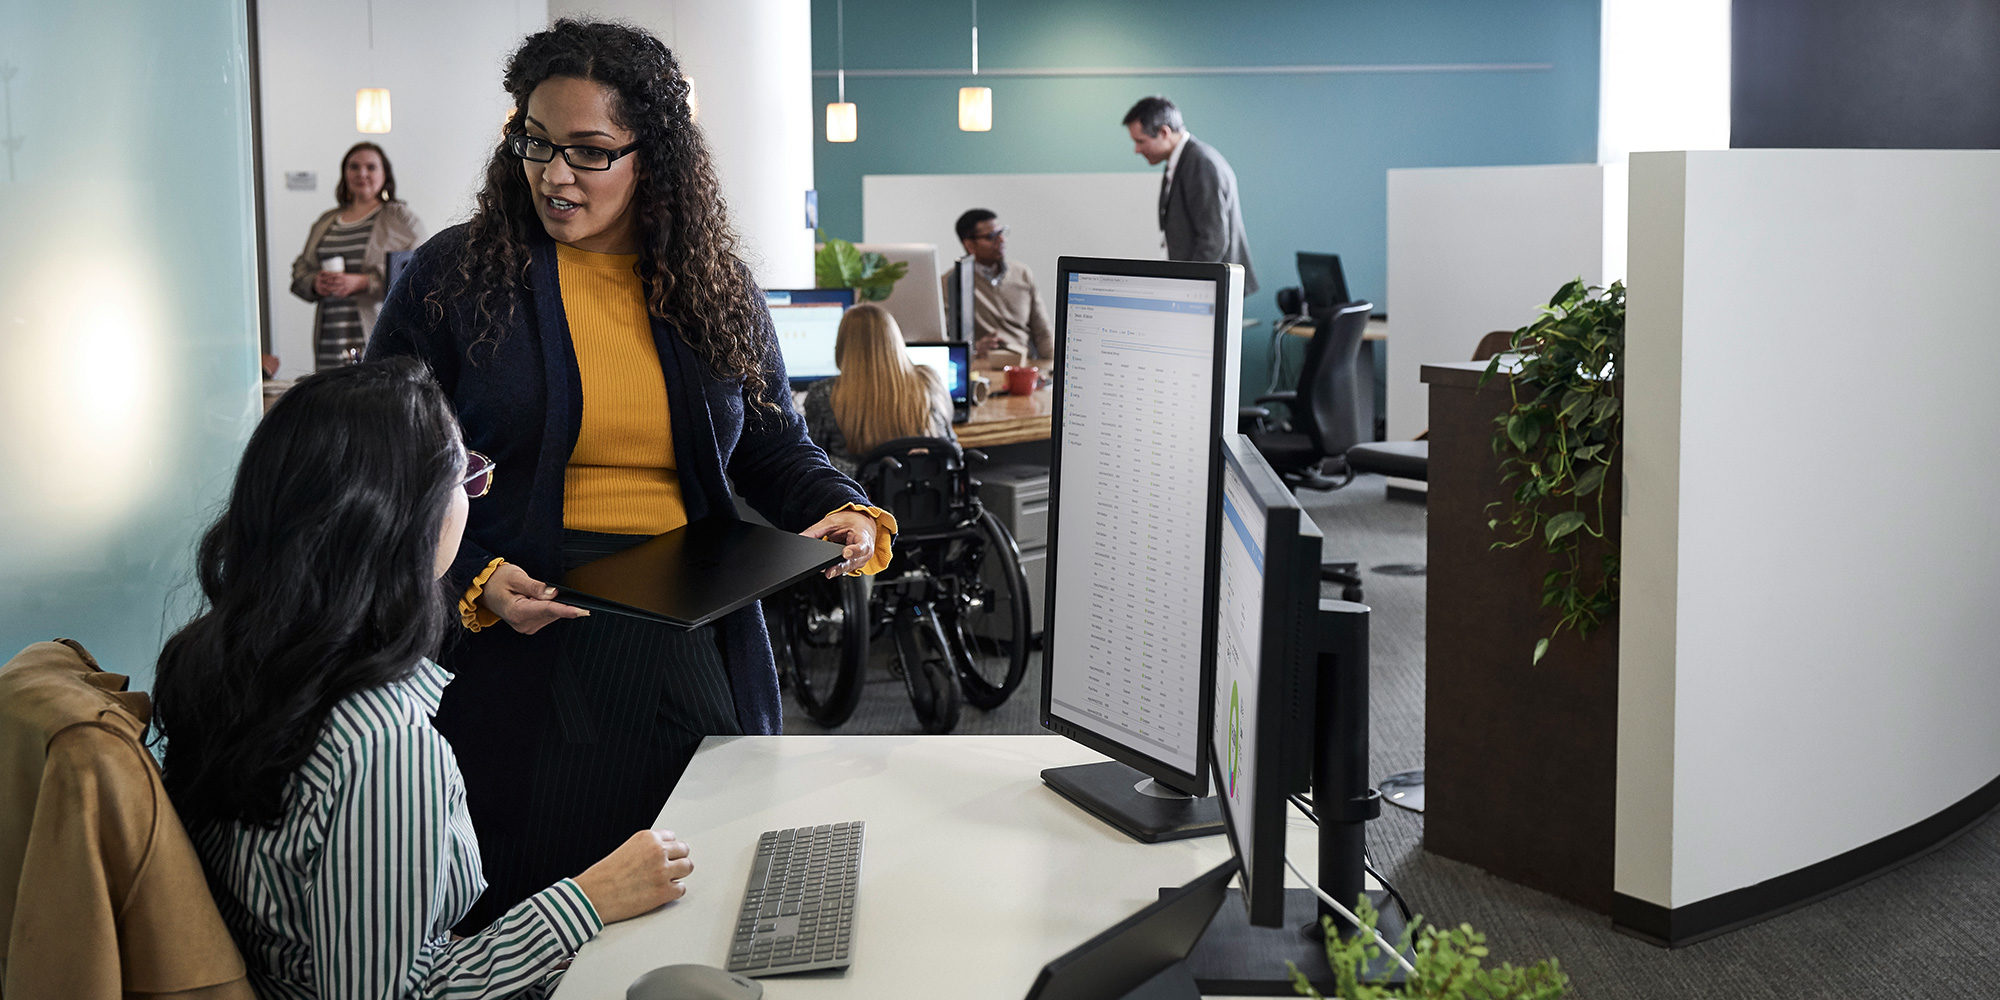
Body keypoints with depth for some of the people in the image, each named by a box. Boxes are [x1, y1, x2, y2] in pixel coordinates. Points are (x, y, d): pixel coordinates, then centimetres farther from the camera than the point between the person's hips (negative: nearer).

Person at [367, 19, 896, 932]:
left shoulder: (717, 290, 8)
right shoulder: (452, 278, -1)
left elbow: (775, 447, 16)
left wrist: (844, 513, -5)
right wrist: (473, 582, -15)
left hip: (691, 652, 3)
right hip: (520, 649, -2)